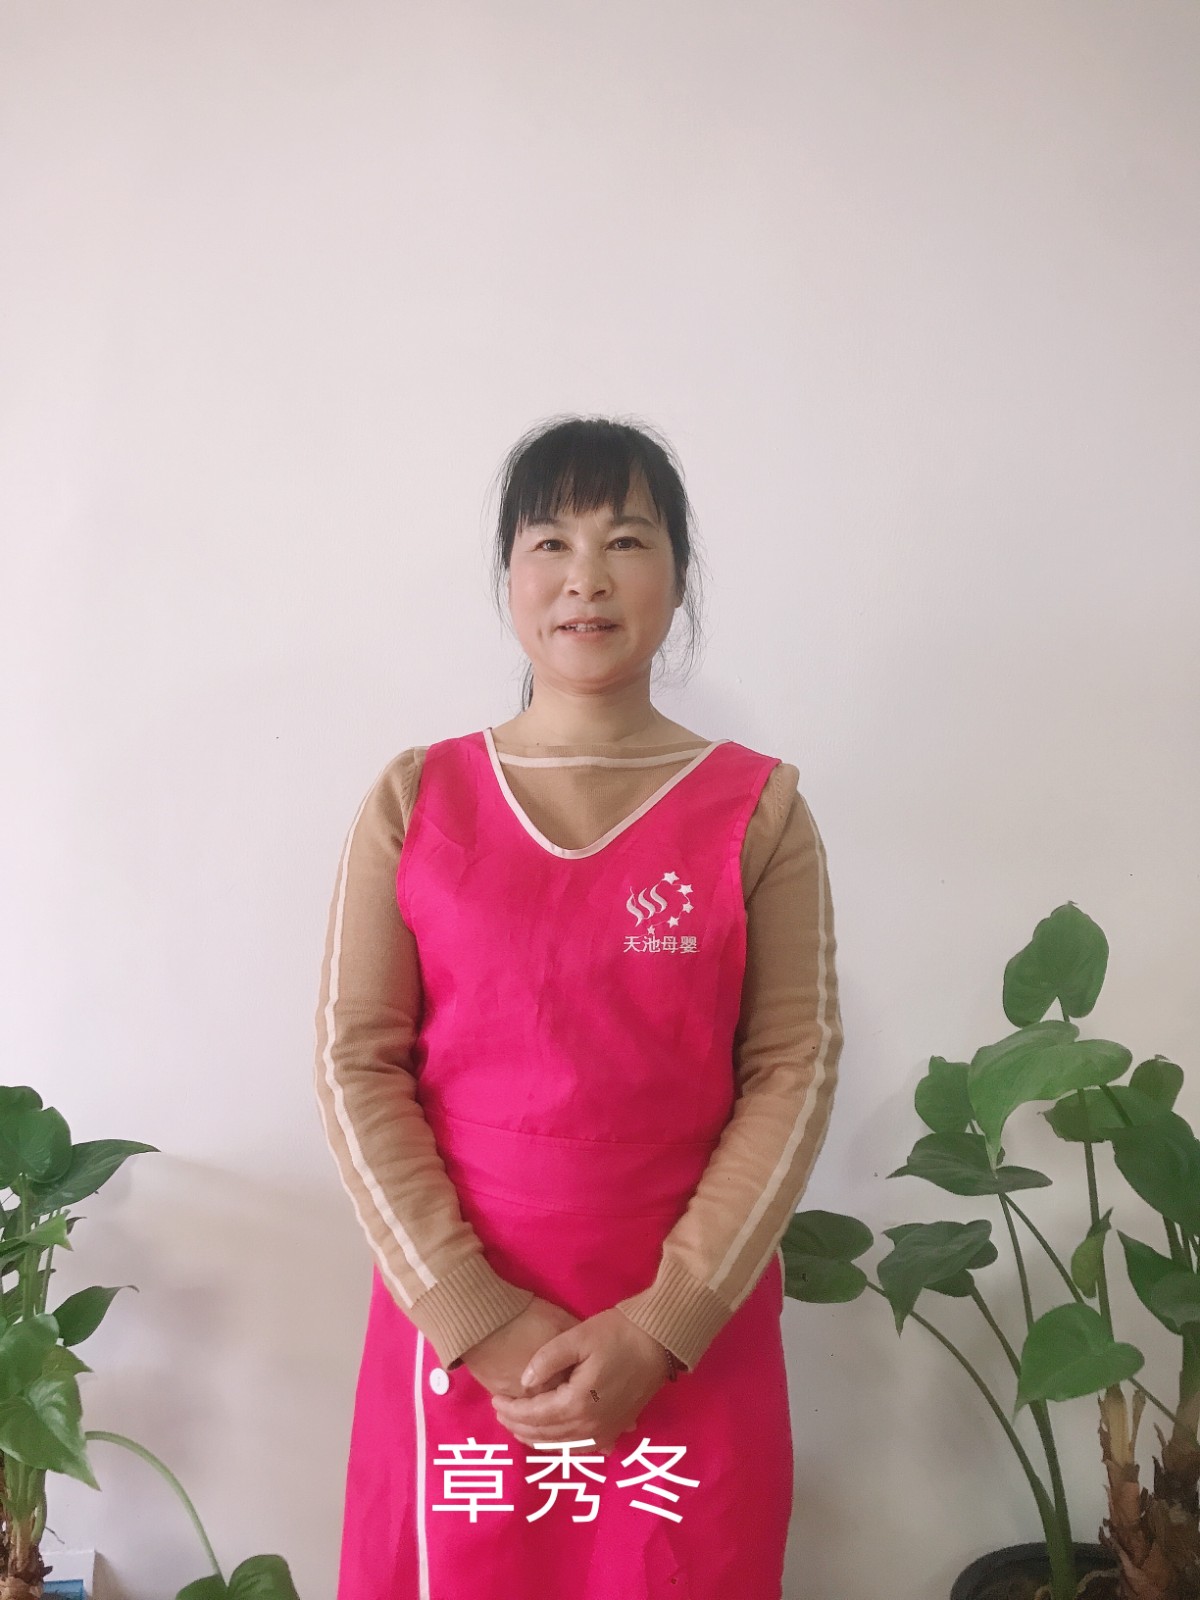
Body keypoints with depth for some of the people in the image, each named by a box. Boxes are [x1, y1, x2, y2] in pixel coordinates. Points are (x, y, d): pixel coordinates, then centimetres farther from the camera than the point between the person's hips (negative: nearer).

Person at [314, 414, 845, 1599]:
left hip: (693, 1338, 0)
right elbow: (356, 1062, -3)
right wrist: (479, 1319, -11)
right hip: (453, 1328, 1)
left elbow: (795, 1070, -4)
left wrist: (662, 1326, -12)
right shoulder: (417, 799, 1)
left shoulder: (756, 809, 0)